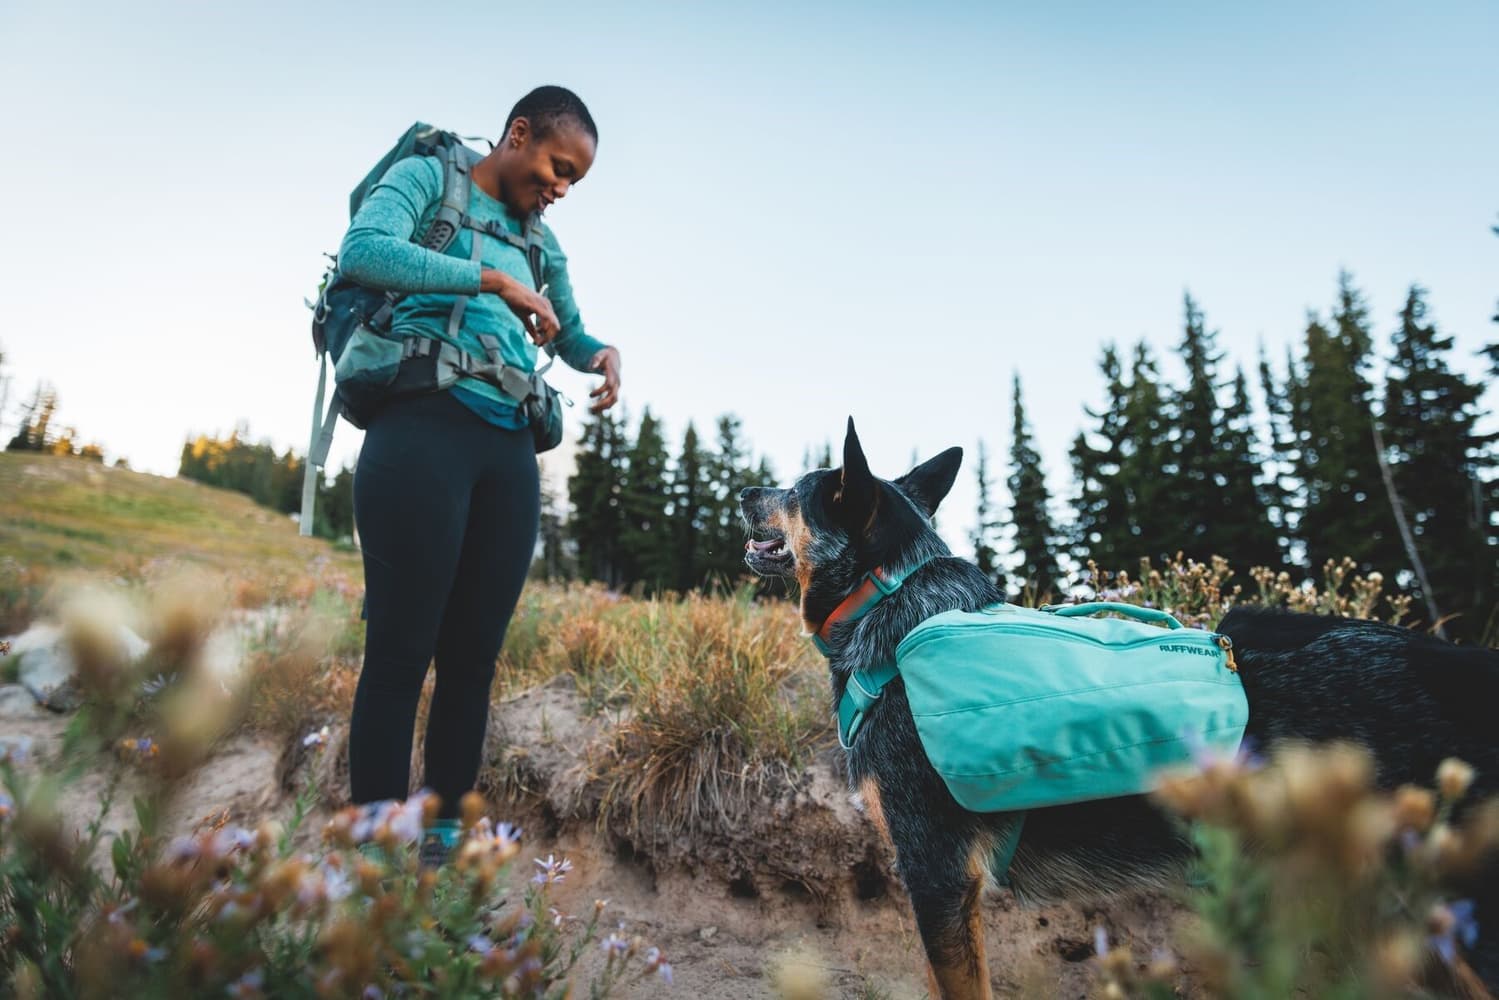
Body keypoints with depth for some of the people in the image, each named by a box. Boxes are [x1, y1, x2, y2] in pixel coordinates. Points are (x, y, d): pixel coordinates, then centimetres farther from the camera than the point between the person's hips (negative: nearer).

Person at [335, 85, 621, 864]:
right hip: (423, 431, -6)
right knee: (400, 653, -5)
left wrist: (604, 357, 10)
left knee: (473, 656, 5)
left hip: (510, 452, 6)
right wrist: (495, 281, -14)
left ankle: (445, 834, 16)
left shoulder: (539, 241, 25)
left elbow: (569, 334, 33)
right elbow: (362, 251, -10)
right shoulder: (428, 176, 9)